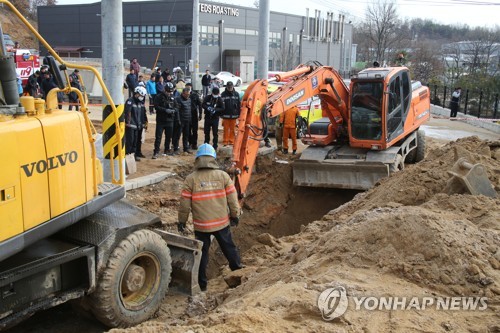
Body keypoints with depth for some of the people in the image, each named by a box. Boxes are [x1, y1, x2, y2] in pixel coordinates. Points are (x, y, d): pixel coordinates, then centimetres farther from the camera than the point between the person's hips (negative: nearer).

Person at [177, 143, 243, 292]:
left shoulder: (191, 179, -11)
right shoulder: (223, 176, -6)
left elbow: (184, 203, -7)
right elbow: (232, 198, -2)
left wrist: (182, 221, 7)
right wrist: (235, 215, 12)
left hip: (201, 225, -1)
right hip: (222, 222, 1)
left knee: (202, 253, 12)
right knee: (229, 247, 21)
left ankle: (202, 284, 20)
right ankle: (238, 269, 37)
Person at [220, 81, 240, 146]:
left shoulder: (236, 94, 4)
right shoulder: (223, 94, -3)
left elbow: (238, 104, 7)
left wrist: (238, 114, 6)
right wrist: (221, 114, -6)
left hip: (234, 115, 2)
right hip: (226, 115, -2)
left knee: (233, 129, 8)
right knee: (226, 129, 3)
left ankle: (232, 141, 18)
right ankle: (225, 141, 10)